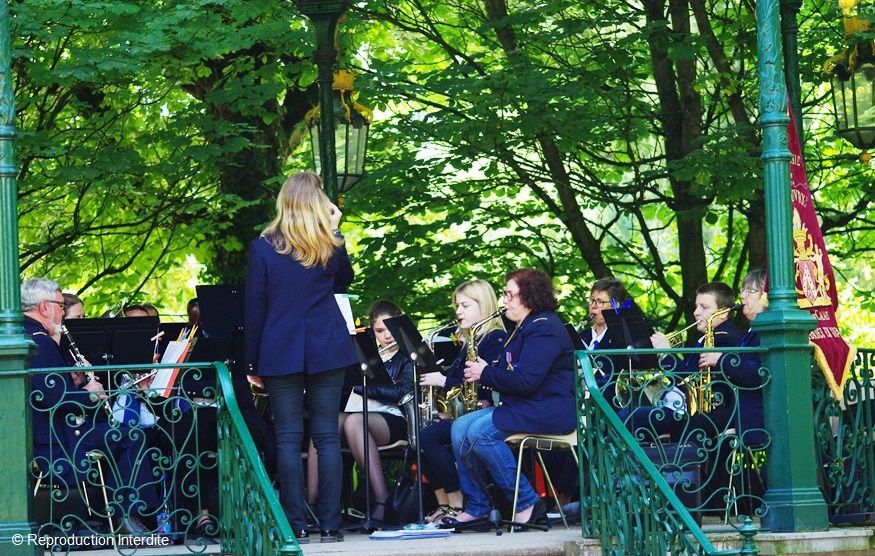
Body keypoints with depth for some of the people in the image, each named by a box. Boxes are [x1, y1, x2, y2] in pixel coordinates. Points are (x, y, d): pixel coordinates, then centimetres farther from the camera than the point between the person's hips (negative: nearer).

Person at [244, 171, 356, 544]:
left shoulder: (263, 247, -2)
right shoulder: (330, 245, 2)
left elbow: (254, 307, -1)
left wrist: (252, 362, 4)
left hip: (281, 353, -1)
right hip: (327, 350, 2)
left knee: (288, 438, 1)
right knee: (327, 436, 3)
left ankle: (297, 525, -3)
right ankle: (330, 525, 1)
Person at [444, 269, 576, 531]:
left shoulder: (544, 328, -13)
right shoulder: (523, 328, 22)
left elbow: (525, 381, -23)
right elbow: (510, 374, 25)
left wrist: (485, 373, -11)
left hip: (549, 408, -11)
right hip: (521, 406, 11)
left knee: (479, 432, -27)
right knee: (460, 428, -3)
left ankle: (527, 504, -20)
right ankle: (476, 508, -6)